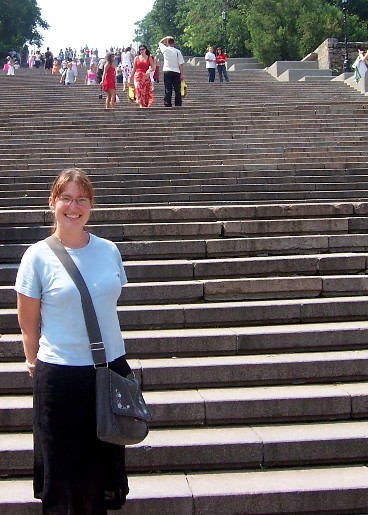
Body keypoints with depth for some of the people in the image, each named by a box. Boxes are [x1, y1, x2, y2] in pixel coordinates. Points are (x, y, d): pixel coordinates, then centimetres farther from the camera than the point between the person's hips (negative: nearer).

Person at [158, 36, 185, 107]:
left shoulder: (165, 50, -2)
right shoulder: (177, 51, -5)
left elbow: (160, 42, 20)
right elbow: (181, 64, -6)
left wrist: (167, 38, 17)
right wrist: (182, 74, -2)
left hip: (167, 72, 1)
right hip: (176, 72, -1)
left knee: (168, 90, 1)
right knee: (177, 90, 4)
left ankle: (168, 105, -1)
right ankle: (178, 105, 4)